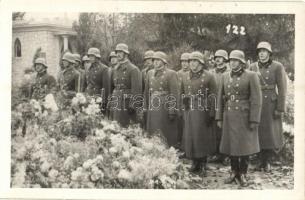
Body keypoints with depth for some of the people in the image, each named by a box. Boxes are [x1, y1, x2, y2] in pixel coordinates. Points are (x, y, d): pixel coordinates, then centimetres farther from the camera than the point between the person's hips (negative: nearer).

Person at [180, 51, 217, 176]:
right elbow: (182, 94, 21)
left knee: (202, 137, -1)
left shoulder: (209, 76, -2)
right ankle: (195, 164, 19)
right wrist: (184, 99, 1)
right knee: (190, 137, 5)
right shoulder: (185, 77, 12)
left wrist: (211, 113, -10)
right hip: (188, 112, 4)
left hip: (203, 112, -4)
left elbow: (213, 96, -5)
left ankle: (203, 165, 12)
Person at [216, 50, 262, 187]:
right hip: (229, 117, 4)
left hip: (245, 116, -4)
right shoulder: (225, 76, 7)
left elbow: (256, 99, -10)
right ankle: (234, 172, 24)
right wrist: (219, 118, 6)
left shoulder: (251, 76, -7)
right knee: (230, 145, 8)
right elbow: (220, 98, 10)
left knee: (244, 145, 3)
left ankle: (243, 174, 18)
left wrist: (254, 120, -14)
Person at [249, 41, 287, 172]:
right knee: (258, 133, 6)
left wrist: (280, 109, -11)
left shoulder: (277, 67, -5)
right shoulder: (252, 67, 5)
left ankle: (267, 161, 19)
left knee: (271, 133, 3)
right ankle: (262, 160, 21)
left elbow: (282, 89, -7)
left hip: (271, 104, -3)